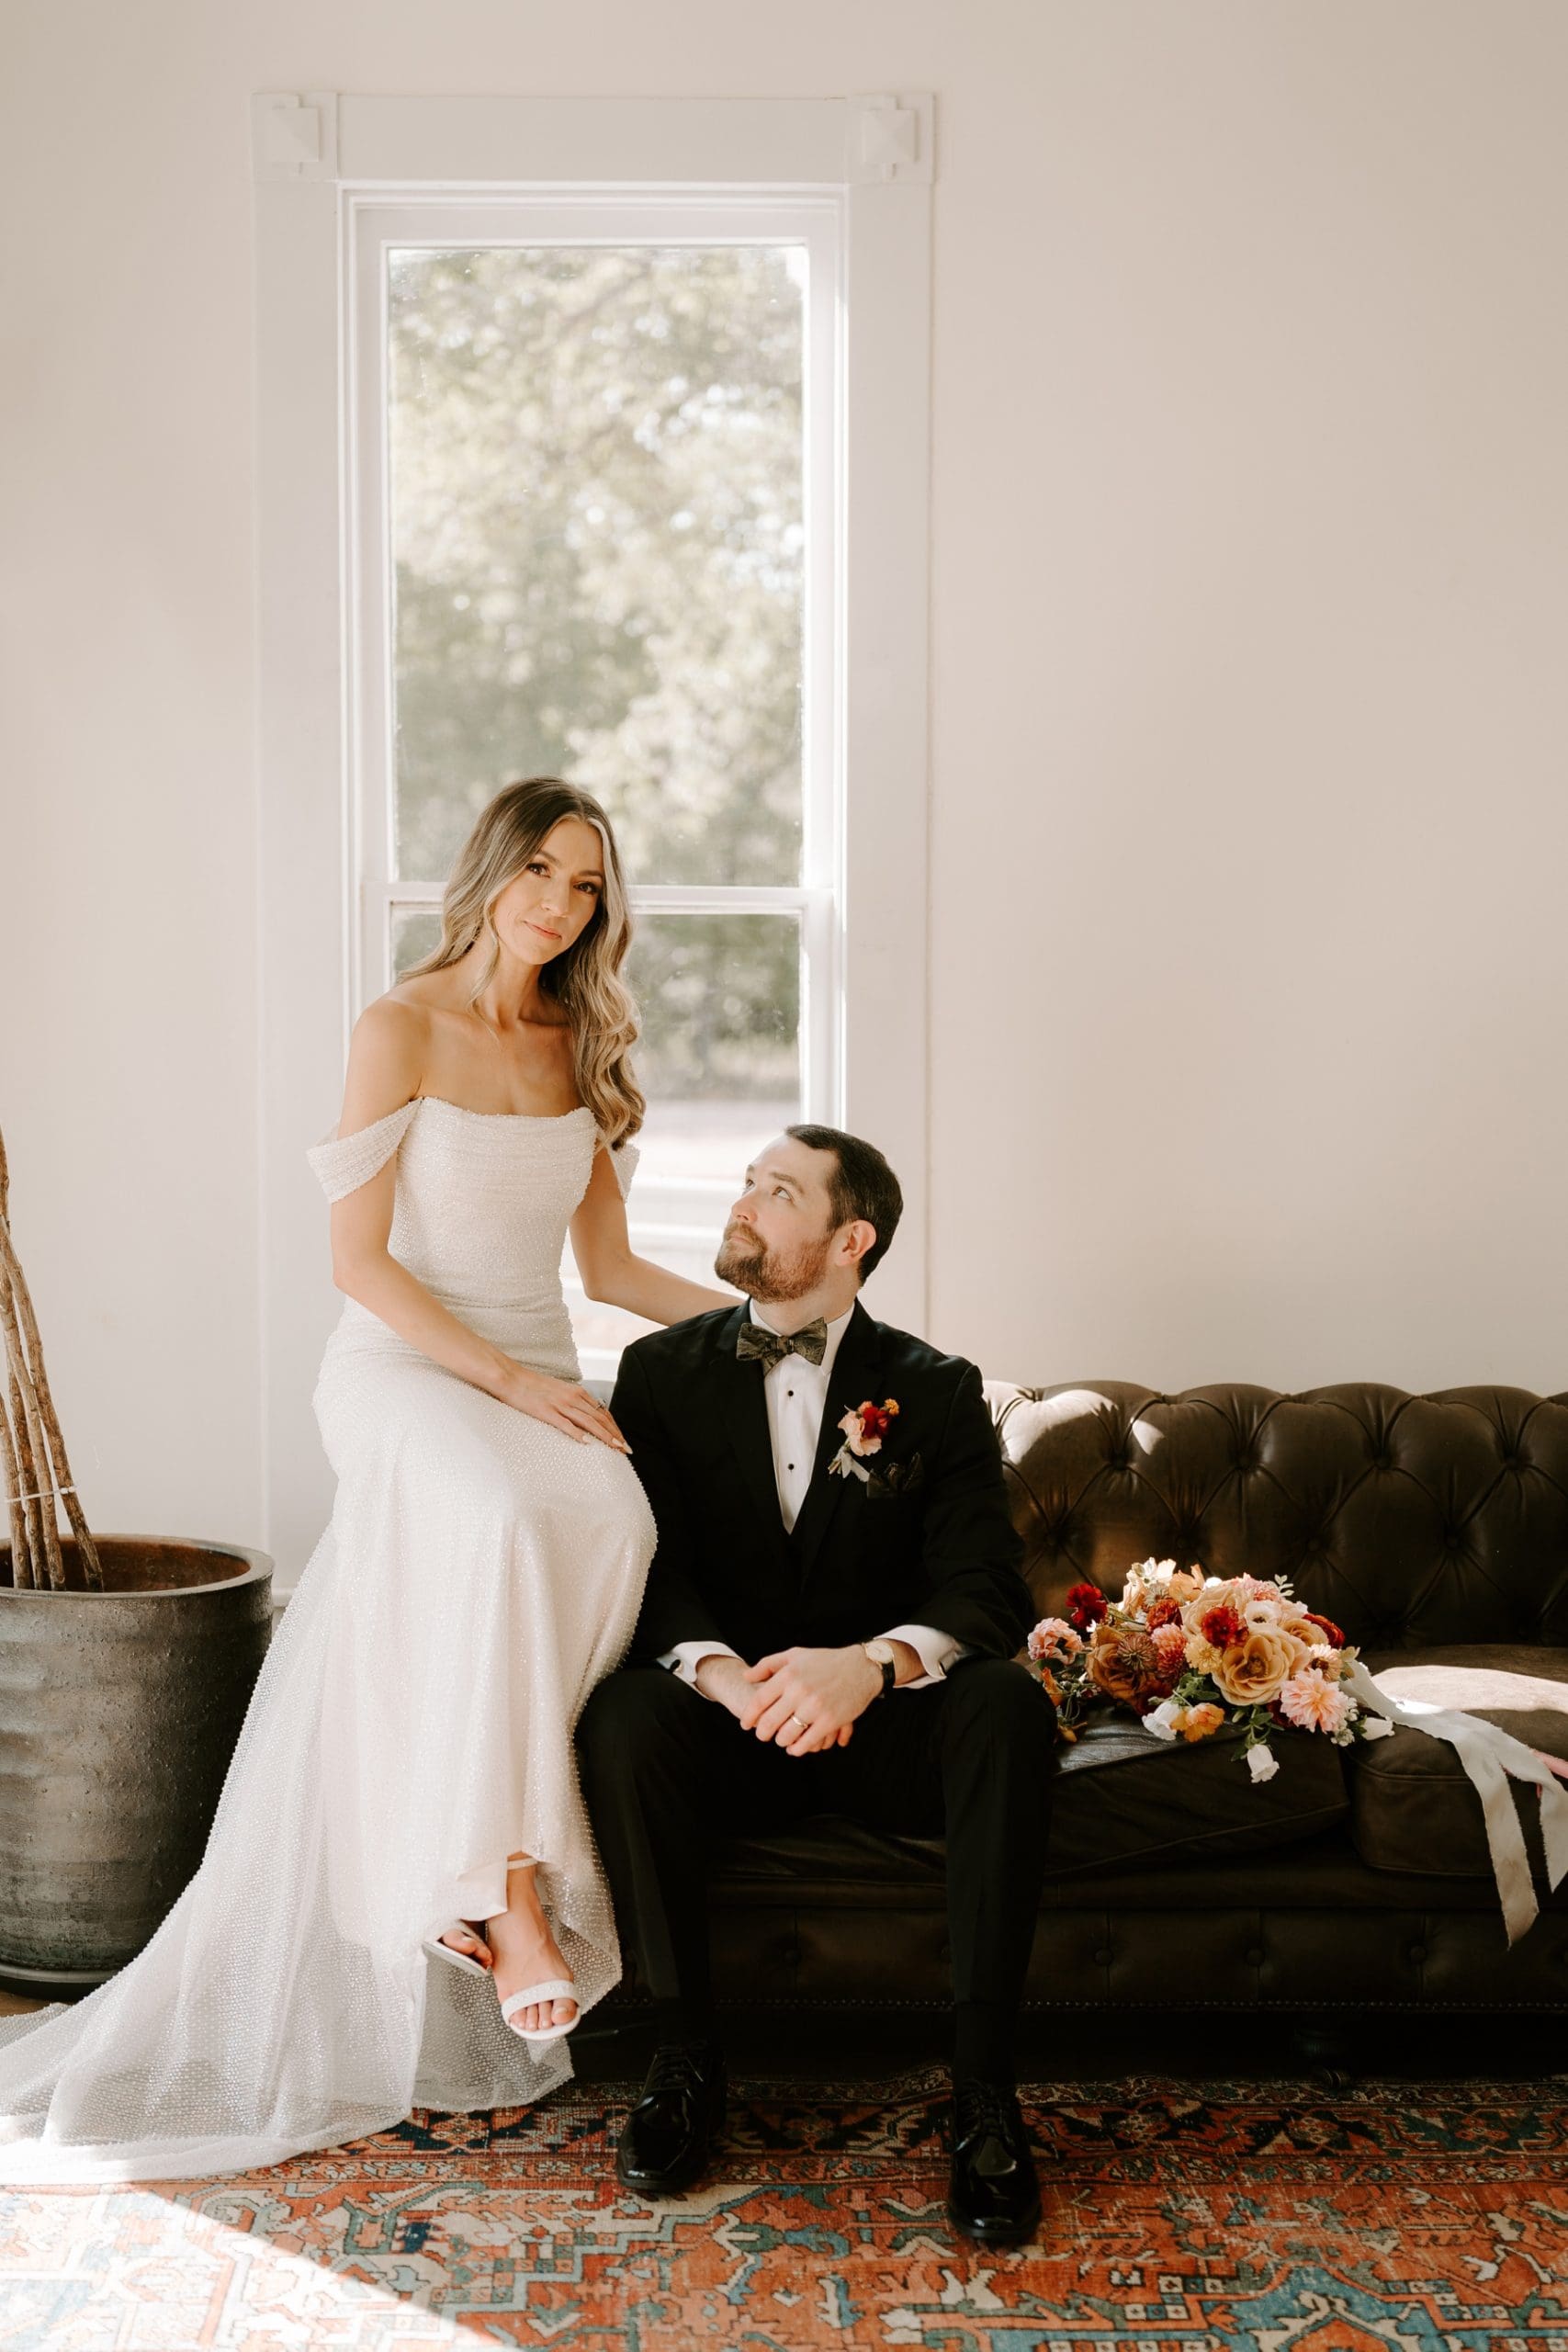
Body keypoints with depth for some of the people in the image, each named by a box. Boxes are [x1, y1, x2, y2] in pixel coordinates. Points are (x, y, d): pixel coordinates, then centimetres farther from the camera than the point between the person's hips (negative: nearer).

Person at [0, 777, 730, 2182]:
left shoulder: (582, 1052, 15)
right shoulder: (404, 1028, -2)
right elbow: (360, 1260, -7)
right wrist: (504, 1379, -16)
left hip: (541, 1381, 5)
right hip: (402, 1367, -4)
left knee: (612, 1520, -31)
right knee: (502, 1517, -38)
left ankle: (487, 1885, -25)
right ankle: (513, 1886, -32)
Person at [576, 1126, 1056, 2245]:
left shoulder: (935, 1391, 2)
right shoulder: (664, 1371, 5)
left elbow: (985, 1592, -10)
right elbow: (645, 1569, -6)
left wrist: (871, 1663, -32)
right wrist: (724, 1673, -29)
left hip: (884, 1727, 0)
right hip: (730, 1722, 1)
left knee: (1009, 1702, -31)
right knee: (622, 1713, -32)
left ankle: (985, 2087, -24)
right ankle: (687, 2057, -15)